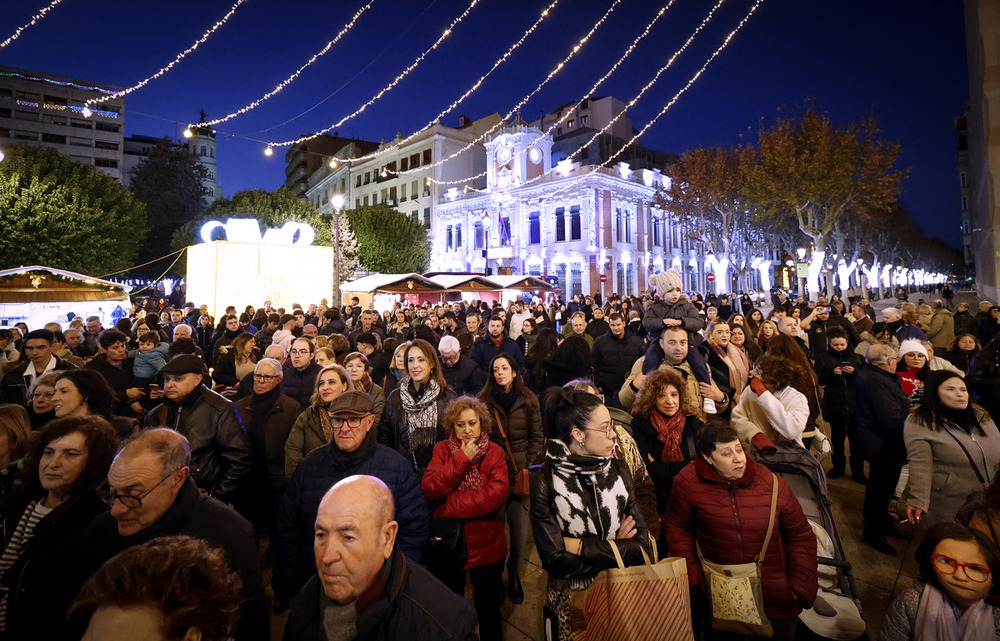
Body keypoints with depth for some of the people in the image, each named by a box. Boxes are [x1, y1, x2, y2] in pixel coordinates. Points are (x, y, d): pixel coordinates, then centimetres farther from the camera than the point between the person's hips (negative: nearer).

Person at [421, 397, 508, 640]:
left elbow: (498, 493, -24)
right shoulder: (442, 449, -4)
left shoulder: (494, 452, -8)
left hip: (486, 545, -1)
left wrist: (451, 507, -23)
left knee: (489, 610, 20)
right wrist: (461, 459, -24)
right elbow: (430, 488, -18)